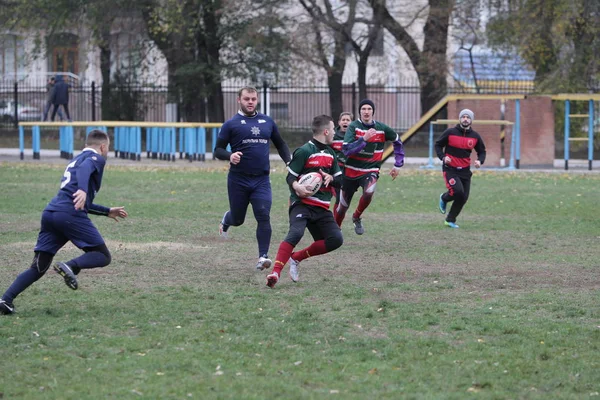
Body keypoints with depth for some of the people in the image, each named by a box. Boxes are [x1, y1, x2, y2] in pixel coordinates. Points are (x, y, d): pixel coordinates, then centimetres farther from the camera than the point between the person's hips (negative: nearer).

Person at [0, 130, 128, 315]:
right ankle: (71, 266, -26)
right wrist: (83, 190, -36)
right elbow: (85, 168, -18)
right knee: (103, 256, 0)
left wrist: (107, 212, 47)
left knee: (38, 267, 7)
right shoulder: (96, 158, 8)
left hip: (50, 213, 8)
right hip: (70, 215, -8)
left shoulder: (75, 160, 34)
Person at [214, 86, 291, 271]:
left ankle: (263, 257, -14)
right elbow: (218, 150, -1)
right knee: (238, 219, 11)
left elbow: (280, 144, 22)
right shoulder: (231, 124, -1)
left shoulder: (267, 122, 10)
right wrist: (230, 155, -24)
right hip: (238, 180, -2)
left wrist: (289, 162, 5)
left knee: (264, 217, -14)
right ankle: (226, 219, 47)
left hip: (261, 180, 2)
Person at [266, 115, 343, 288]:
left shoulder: (330, 153, 16)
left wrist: (330, 178, -7)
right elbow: (290, 176, -5)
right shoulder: (304, 151, -6)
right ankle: (276, 272, -36)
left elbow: (339, 180, 17)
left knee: (336, 239, -6)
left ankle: (296, 258, 5)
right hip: (302, 203, -7)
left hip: (322, 208, 7)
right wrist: (296, 186, -28)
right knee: (296, 233, -30)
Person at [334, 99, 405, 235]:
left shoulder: (382, 128, -5)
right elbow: (346, 150, -24)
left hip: (371, 170, 0)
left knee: (369, 192, -32)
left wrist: (397, 165, 13)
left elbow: (398, 142, 14)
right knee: (343, 206, 11)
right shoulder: (353, 127, -12)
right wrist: (364, 139, -33)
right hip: (351, 171, 0)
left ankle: (357, 217, -4)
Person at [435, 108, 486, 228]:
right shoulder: (450, 133, -7)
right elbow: (438, 145, 2)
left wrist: (480, 160, -7)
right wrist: (443, 157, -15)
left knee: (463, 198, 2)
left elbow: (482, 151, 15)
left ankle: (450, 220, 20)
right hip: (450, 169, -4)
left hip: (465, 170, 4)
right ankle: (444, 198, 13)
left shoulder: (475, 136, 2)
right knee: (458, 191, -22)